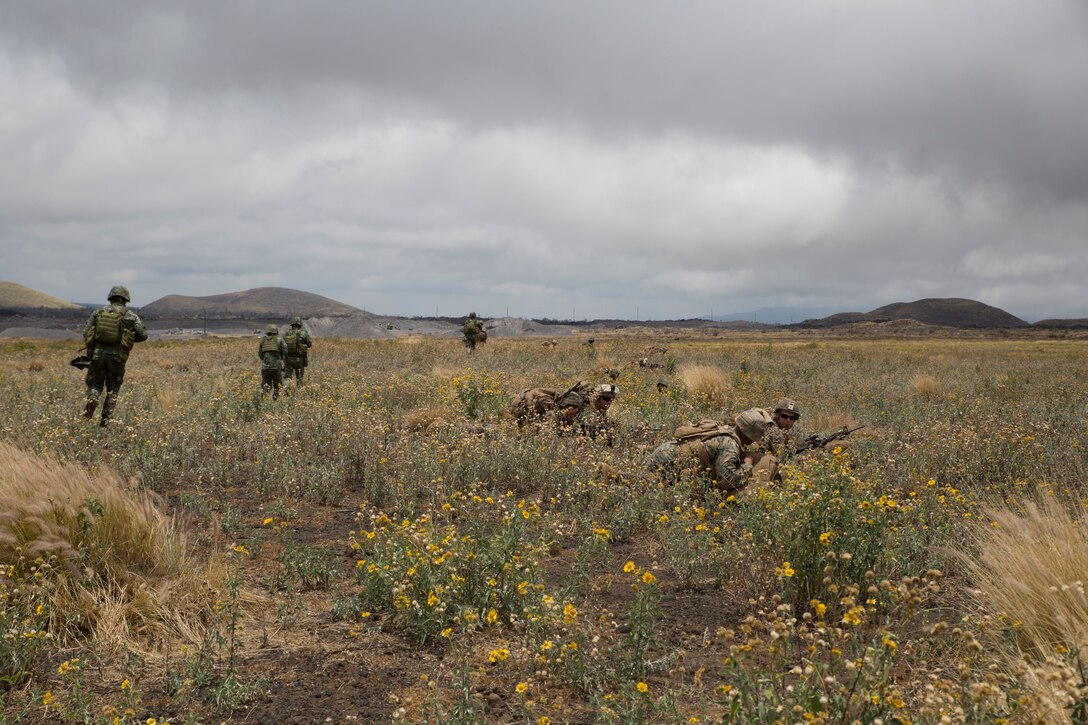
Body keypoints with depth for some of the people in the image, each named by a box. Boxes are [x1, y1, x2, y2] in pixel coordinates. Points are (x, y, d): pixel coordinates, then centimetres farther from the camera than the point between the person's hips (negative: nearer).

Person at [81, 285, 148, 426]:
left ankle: (91, 400, -15)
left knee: (95, 385, 15)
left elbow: (86, 333, 4)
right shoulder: (131, 316, 1)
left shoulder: (98, 313, 7)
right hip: (117, 356, -1)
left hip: (97, 354, 1)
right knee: (113, 390, 11)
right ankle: (105, 419, 7)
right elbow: (143, 335, -2)